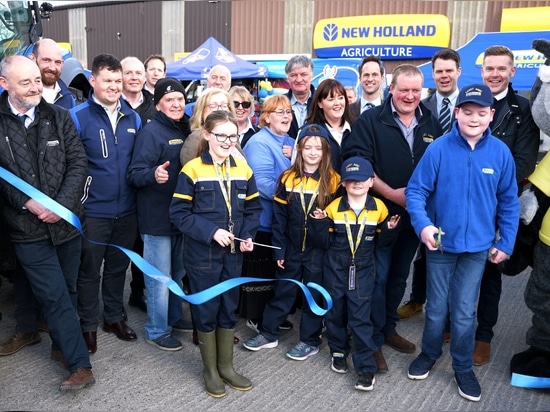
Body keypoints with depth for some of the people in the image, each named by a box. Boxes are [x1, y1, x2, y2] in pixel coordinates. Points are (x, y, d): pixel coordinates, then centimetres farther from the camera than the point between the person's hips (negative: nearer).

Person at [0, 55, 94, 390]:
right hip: (28, 228, -3)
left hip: (67, 221, 3)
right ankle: (80, 365, 5)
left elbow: (78, 162, -1)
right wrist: (29, 203, -14)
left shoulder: (59, 117, 3)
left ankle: (61, 346, 35)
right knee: (56, 296, -2)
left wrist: (62, 204, -11)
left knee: (68, 290, 15)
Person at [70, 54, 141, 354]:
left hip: (126, 210, 4)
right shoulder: (78, 117, -8)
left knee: (118, 267, 17)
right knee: (89, 270, 10)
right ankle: (88, 325, 27)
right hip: (93, 211, -4)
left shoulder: (132, 118, 5)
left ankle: (115, 317, 35)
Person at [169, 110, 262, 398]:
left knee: (229, 308, 14)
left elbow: (253, 208, 9)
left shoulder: (243, 169, 4)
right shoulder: (192, 170, -10)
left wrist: (248, 236, -8)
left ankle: (226, 366, 30)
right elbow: (179, 213, -12)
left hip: (233, 254, 4)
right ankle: (210, 370, 25)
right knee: (206, 310, 7)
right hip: (202, 254, -4)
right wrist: (211, 232, -20)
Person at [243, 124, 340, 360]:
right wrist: (279, 249, -4)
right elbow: (279, 217, -2)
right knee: (282, 291, 14)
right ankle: (268, 334, 30)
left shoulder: (333, 180, -7)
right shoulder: (288, 178, -3)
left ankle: (310, 341, 26)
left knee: (314, 294, 11)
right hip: (291, 248, 2)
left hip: (318, 250, -1)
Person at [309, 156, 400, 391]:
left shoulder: (379, 209, -4)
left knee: (360, 318, -3)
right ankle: (338, 352, 34)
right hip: (335, 268, 1)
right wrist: (320, 223, -18)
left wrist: (388, 230, -13)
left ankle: (366, 368, 6)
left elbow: (380, 241, 5)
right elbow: (325, 242, -2)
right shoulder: (334, 208, -6)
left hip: (362, 270, -1)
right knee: (335, 312, 12)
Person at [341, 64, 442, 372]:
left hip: (415, 214, 5)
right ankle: (373, 340, 11)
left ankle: (388, 329, 32)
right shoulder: (371, 121, -7)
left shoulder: (432, 124, 7)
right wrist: (391, 193, -18)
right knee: (378, 276, -1)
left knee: (399, 276, 16)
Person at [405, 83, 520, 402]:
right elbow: (416, 190, -11)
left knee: (465, 312, 9)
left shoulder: (500, 153, -5)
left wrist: (506, 242, 2)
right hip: (440, 243, -1)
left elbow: (509, 202, 2)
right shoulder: (439, 149, -13)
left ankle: (463, 367, 30)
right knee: (437, 307, 15)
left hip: (478, 246, 1)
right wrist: (423, 224, -26)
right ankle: (430, 354, 39)